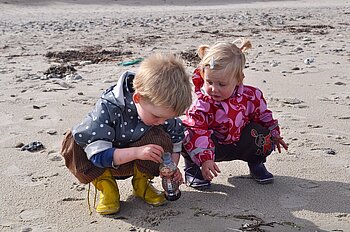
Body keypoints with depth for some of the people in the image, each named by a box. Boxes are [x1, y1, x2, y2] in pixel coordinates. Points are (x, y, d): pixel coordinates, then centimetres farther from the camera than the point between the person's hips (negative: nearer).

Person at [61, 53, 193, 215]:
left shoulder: (162, 108, -18)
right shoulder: (108, 108, -31)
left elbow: (176, 138, 0)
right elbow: (97, 153, -34)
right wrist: (137, 152, -43)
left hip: (134, 163, 2)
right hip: (106, 162, -2)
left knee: (159, 138, -29)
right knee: (74, 142, -32)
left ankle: (141, 181, -4)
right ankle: (105, 185, -14)